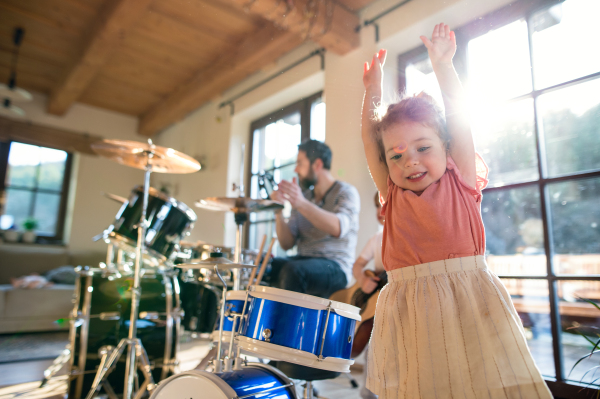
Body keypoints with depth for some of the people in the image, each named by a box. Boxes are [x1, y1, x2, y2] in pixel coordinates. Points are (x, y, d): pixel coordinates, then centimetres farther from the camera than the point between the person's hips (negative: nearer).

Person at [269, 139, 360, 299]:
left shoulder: (346, 192, -3)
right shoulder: (303, 196, 13)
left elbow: (338, 228, -26)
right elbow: (287, 243, 7)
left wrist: (302, 204, -37)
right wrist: (278, 212, -9)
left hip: (336, 268, -6)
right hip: (303, 262, 6)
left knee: (293, 270, -33)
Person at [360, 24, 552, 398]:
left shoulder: (460, 183, 4)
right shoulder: (393, 195, 8)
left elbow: (457, 115, 4)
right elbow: (371, 134, 10)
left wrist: (442, 62, 9)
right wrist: (373, 88, 14)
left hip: (469, 303, -1)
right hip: (409, 313, 2)